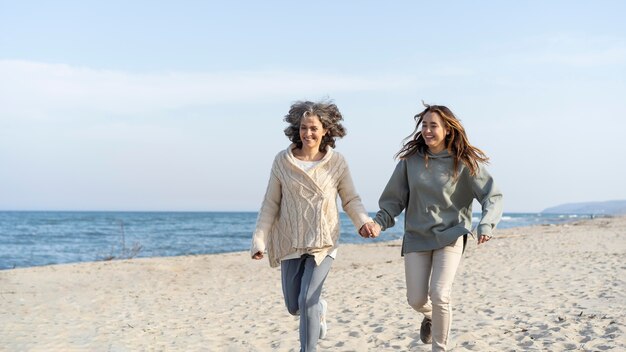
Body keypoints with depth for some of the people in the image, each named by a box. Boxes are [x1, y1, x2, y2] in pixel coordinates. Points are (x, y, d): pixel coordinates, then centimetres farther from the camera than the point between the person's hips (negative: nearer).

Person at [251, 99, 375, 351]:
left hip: (323, 243, -2)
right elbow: (270, 204, 0)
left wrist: (364, 222, -17)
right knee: (294, 307, 12)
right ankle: (319, 308, 48)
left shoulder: (336, 162, -5)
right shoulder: (283, 161, -4)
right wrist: (259, 239, -6)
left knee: (307, 301, -14)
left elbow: (351, 200, 2)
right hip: (290, 244, 2)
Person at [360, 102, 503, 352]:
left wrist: (486, 225, -24)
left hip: (450, 235, -2)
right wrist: (379, 223, -13)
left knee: (439, 295, -17)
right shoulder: (410, 160, -2)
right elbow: (394, 199, 4)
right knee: (416, 300, 5)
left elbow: (492, 196, -7)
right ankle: (430, 316, 43)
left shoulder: (464, 162, -7)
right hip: (416, 237, 3)